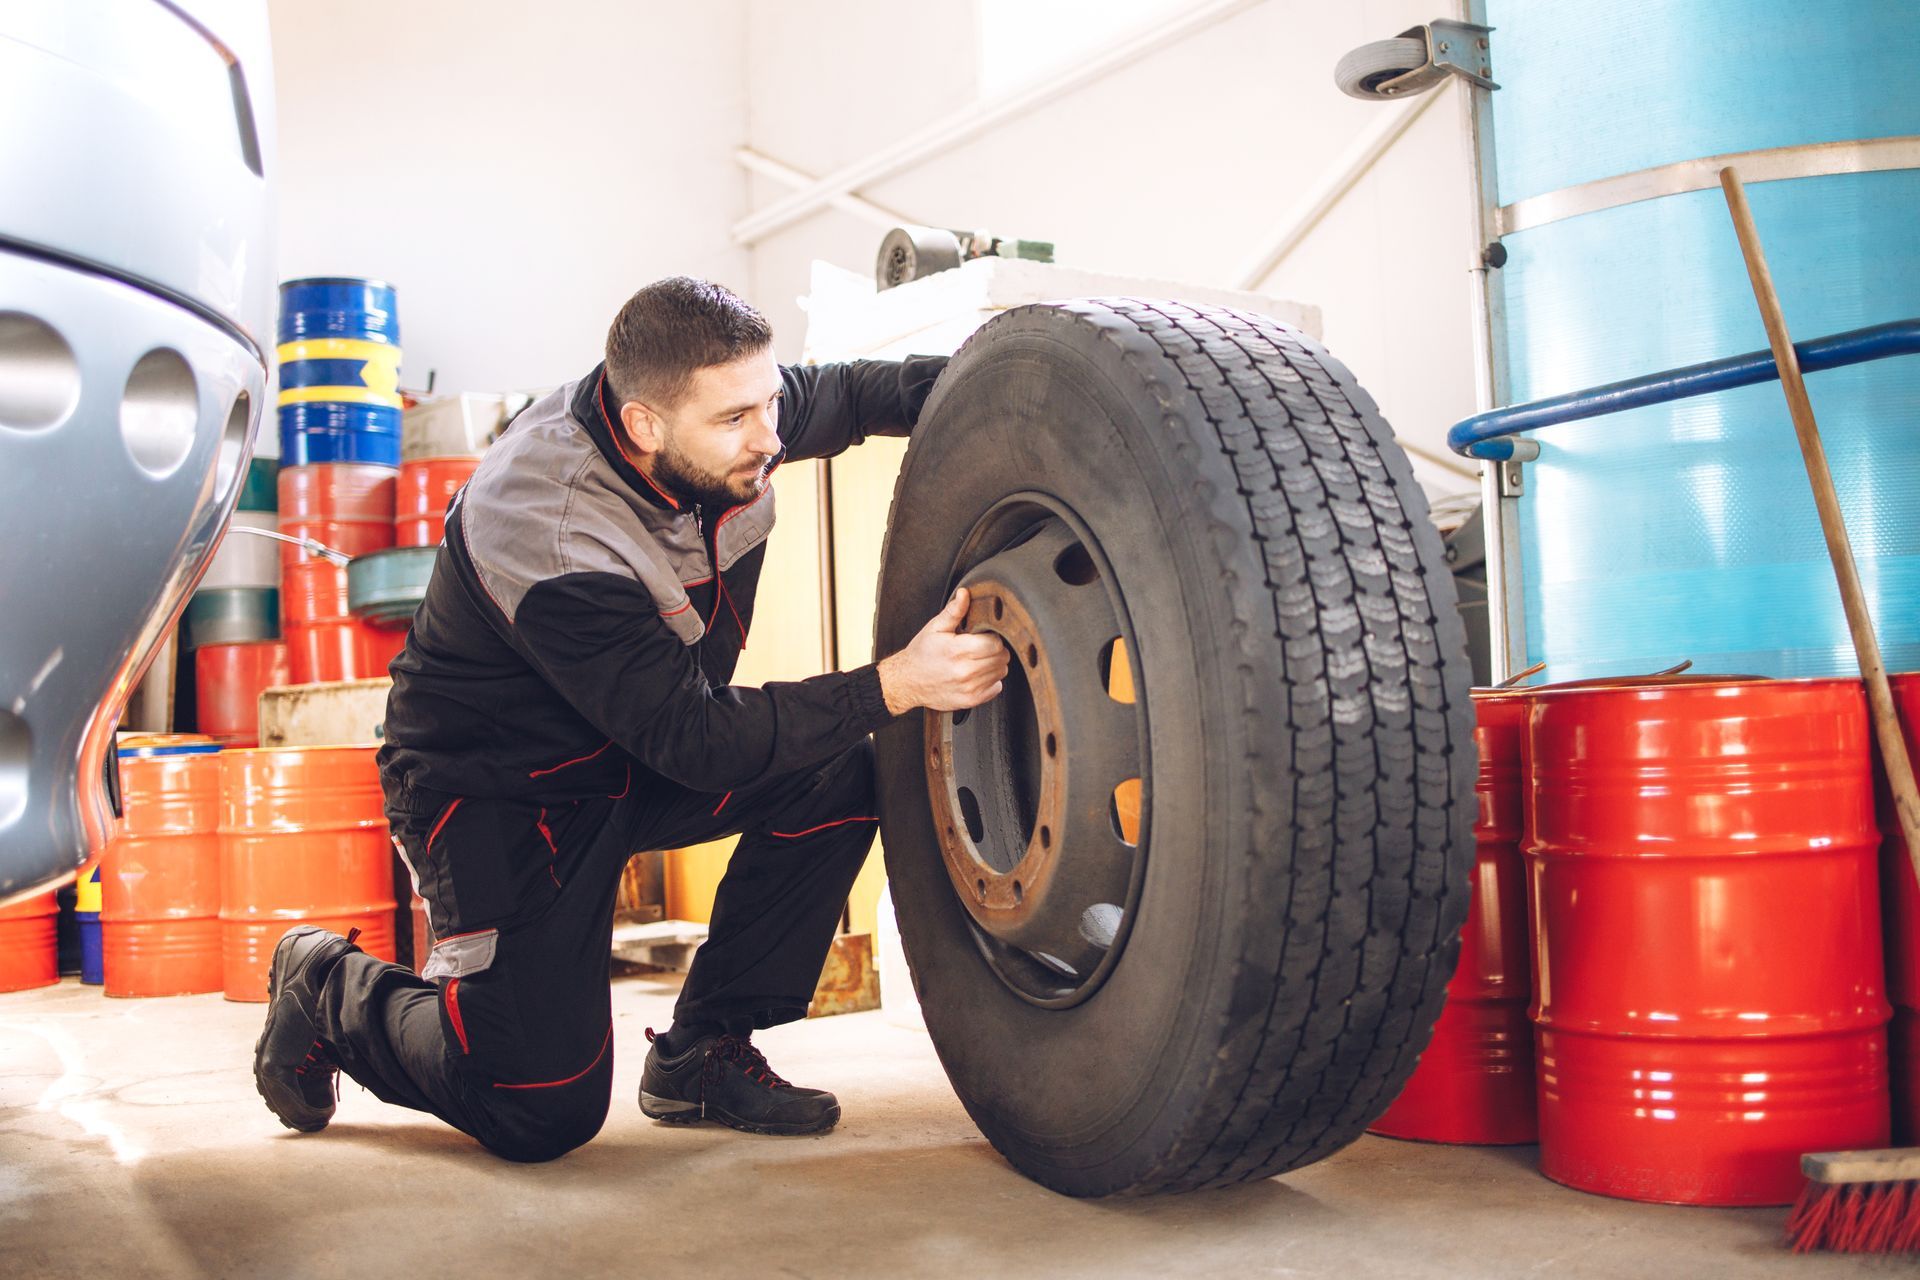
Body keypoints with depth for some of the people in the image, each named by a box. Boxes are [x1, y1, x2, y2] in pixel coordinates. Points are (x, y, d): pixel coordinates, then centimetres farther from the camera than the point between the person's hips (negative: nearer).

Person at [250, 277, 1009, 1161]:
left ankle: (703, 1053, -2)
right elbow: (696, 739, -32)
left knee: (837, 777, -16)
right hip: (495, 789, -7)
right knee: (546, 1109, -14)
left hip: (634, 762, 8)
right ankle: (327, 987, 14)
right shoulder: (545, 535, -34)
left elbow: (844, 394, 8)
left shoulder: (731, 407, -14)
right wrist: (894, 686, -36)